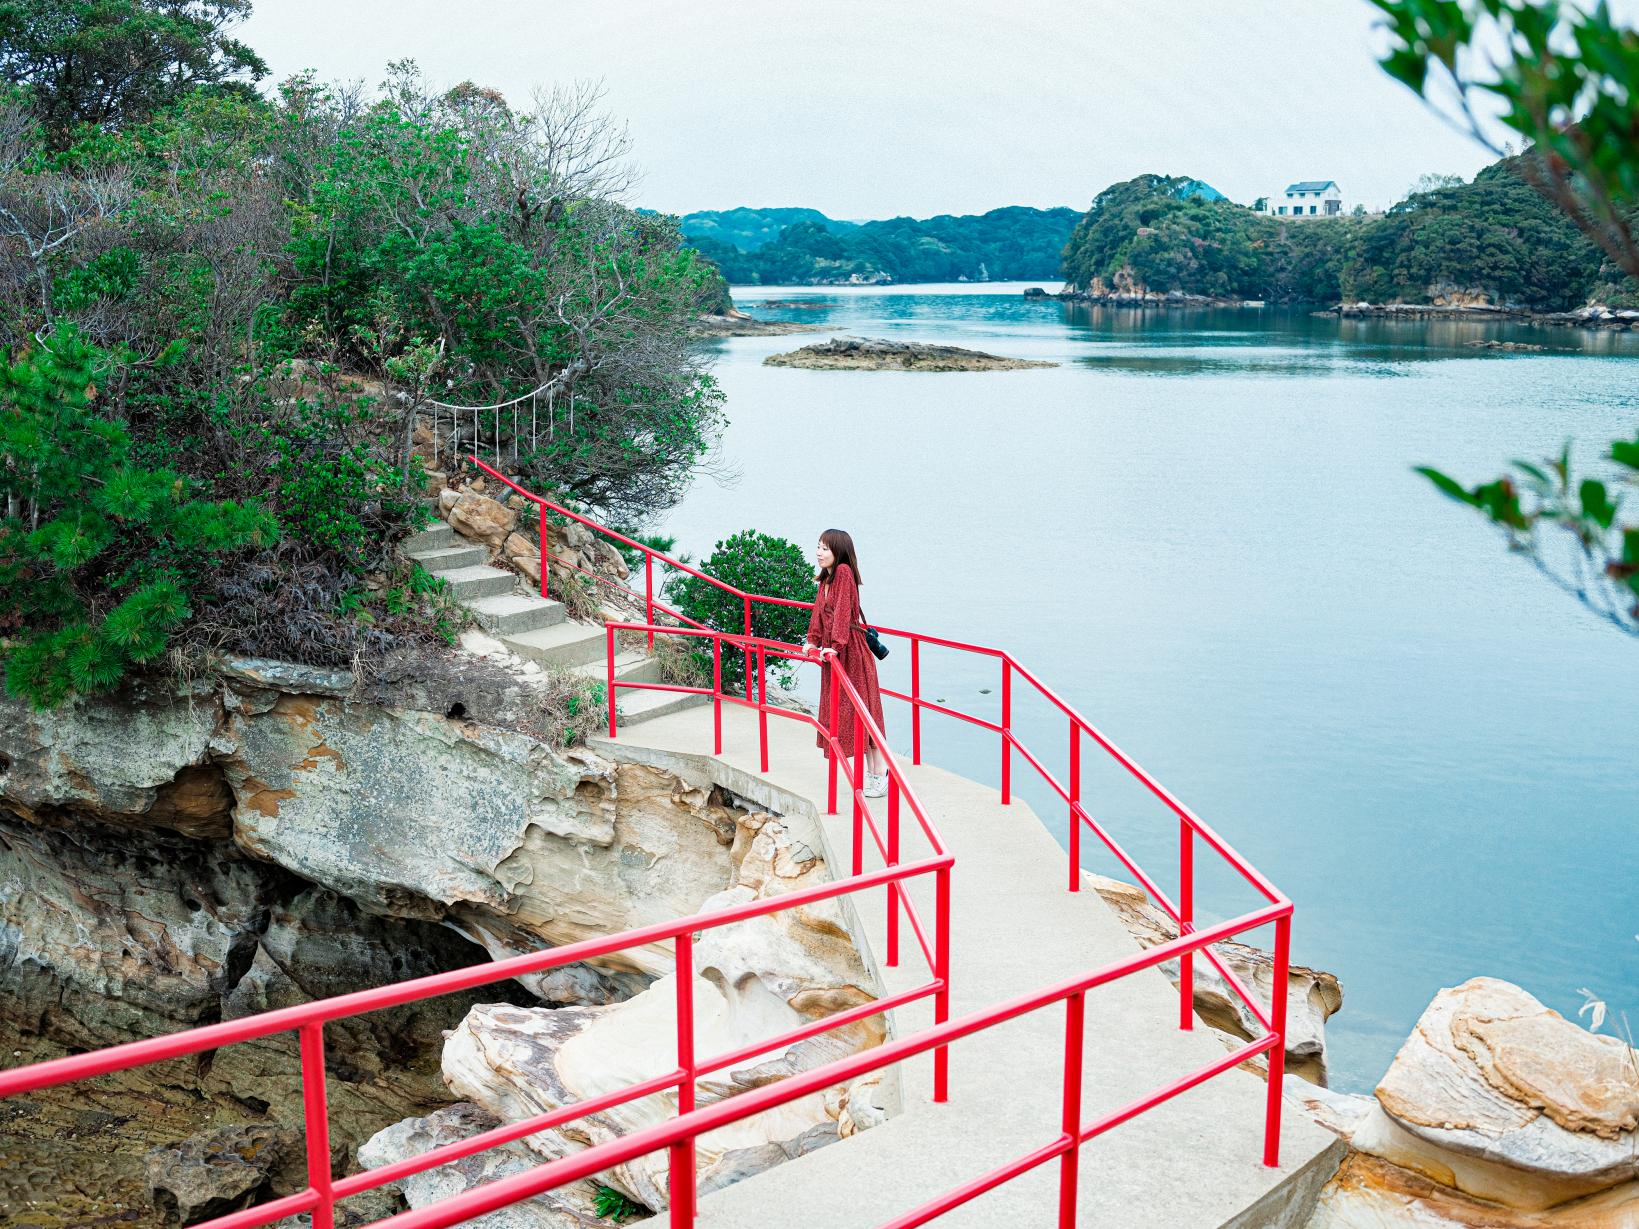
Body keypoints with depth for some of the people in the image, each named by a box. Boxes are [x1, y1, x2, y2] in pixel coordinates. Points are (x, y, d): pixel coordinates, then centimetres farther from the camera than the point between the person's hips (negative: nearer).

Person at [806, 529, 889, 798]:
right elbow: (819, 611, 17)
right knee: (840, 709, 11)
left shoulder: (844, 572, -15)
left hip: (850, 650, -9)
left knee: (861, 709, -7)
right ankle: (871, 771, 17)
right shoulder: (826, 578, 13)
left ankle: (881, 774, -3)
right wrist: (813, 641, 11)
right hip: (833, 651, 10)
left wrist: (836, 645, -27)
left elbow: (843, 611, -22)